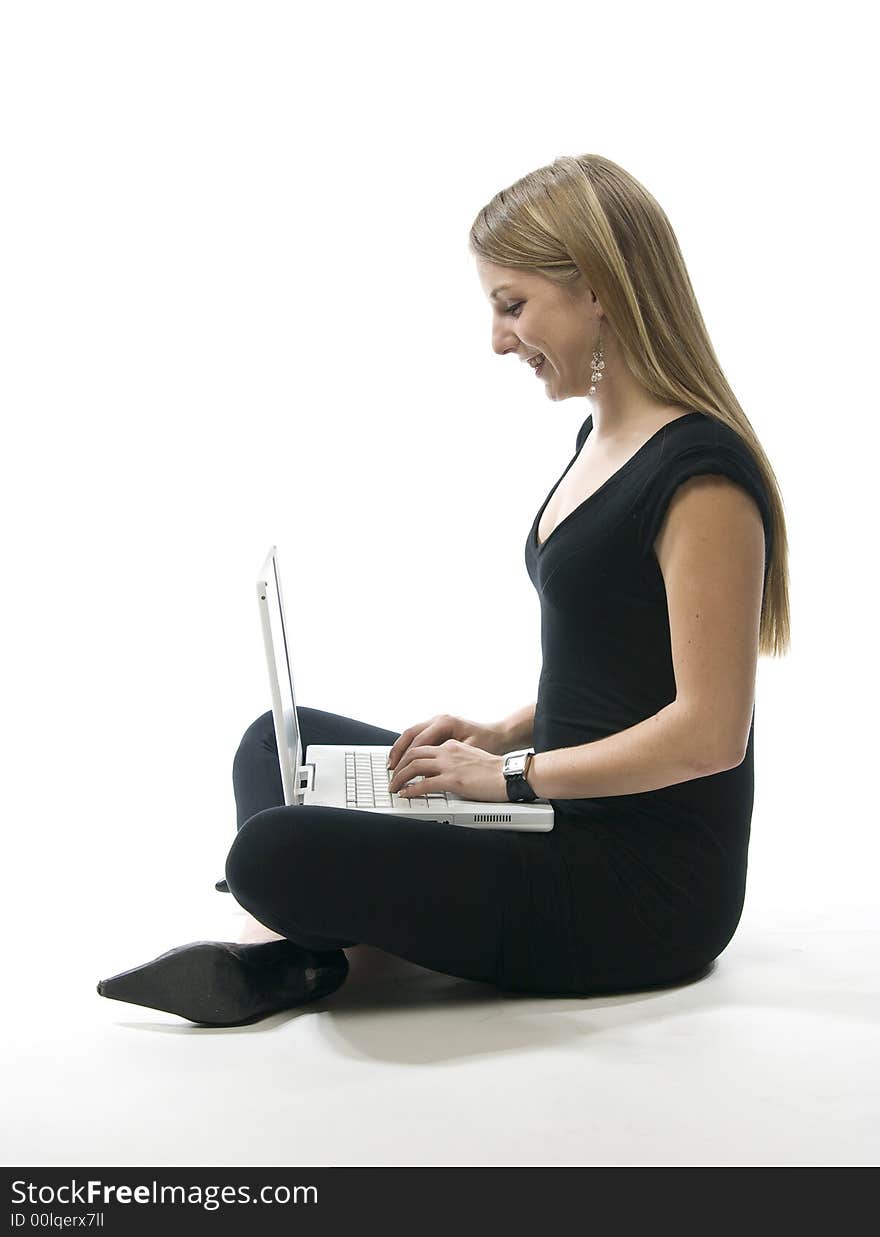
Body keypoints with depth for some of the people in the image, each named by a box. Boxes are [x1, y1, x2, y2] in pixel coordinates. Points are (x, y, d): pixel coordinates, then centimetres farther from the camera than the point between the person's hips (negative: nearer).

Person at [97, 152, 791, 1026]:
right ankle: (277, 949, -5)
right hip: (575, 830, 10)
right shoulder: (605, 437, 11)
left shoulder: (701, 477, -19)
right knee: (281, 743, 15)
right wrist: (501, 734, 5)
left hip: (649, 891, -10)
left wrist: (514, 774, -15)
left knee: (277, 853, -25)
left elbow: (709, 733, -22)